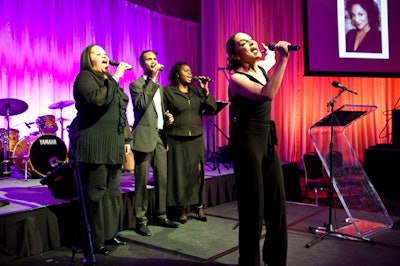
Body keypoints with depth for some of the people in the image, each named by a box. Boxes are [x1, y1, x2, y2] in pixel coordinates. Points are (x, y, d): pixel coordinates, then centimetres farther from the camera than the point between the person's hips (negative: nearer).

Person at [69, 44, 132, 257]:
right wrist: (115, 77, -19)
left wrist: (126, 139, 18)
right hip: (94, 145, -8)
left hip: (113, 145, 8)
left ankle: (109, 233, 21)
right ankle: (94, 241, 4)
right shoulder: (85, 77, -3)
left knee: (113, 191, 11)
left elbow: (121, 113, 23)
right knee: (96, 193, -5)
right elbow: (97, 99, -24)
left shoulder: (110, 80, 22)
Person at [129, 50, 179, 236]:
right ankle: (141, 220, 7)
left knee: (163, 179, 7)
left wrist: (167, 116, 7)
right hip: (144, 136, -6)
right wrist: (152, 79, -16)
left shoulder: (160, 87, 21)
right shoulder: (136, 84, -1)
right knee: (142, 181, -3)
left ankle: (161, 215, 19)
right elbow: (141, 105, -19)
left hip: (160, 136, 7)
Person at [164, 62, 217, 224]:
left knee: (197, 172, 0)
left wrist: (206, 91, -5)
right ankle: (182, 209, 12)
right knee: (179, 173, 1)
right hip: (176, 139, -3)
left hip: (196, 138, 3)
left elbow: (212, 109, 3)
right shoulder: (168, 92, 2)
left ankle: (198, 206, 11)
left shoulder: (197, 91, 12)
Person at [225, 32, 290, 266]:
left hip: (267, 141, 8)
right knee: (253, 207, -2)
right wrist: (283, 58, -25)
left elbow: (270, 55, 38)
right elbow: (268, 93, -30)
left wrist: (279, 53, 19)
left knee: (277, 203, 12)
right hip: (247, 143, -8)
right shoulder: (236, 78, -13)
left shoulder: (262, 67, 11)